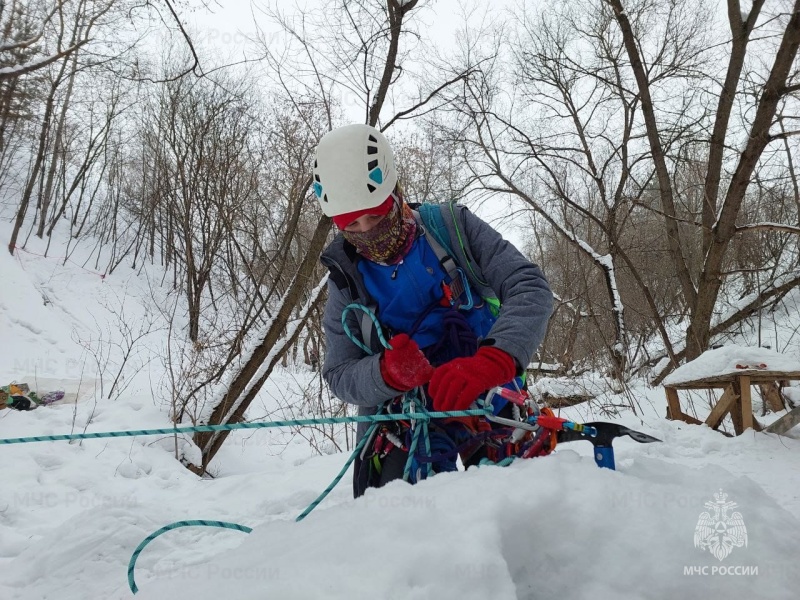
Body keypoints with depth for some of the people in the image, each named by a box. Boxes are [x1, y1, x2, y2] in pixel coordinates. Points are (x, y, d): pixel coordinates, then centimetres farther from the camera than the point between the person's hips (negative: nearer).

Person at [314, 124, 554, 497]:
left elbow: (531, 288, -15)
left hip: (487, 396, 0)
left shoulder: (452, 227, -6)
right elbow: (339, 375, -2)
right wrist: (388, 372, -26)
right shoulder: (347, 280, -2)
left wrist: (490, 362, -34)